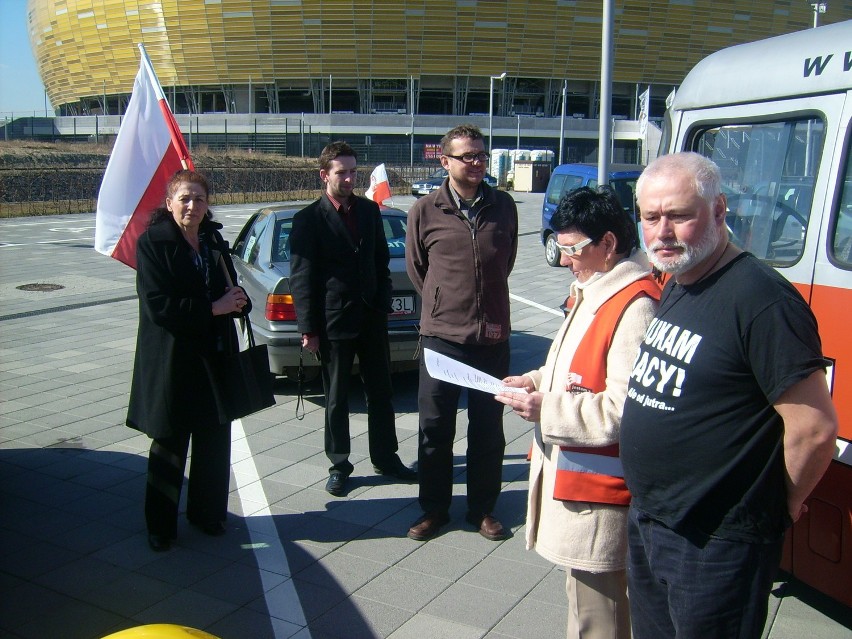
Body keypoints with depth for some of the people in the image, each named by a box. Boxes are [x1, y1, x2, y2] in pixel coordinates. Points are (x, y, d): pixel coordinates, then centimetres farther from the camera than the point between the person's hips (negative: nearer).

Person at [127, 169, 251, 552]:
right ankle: (161, 526, 21)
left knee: (215, 441, 10)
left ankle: (207, 513, 28)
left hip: (215, 356, 5)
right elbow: (158, 305, -17)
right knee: (170, 445, 6)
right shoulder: (152, 243, -9)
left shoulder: (214, 241, 9)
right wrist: (213, 308, -21)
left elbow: (228, 291, 16)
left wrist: (237, 302, -8)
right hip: (172, 360, -5)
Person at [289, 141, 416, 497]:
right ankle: (339, 466, 23)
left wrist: (383, 305, 5)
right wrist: (308, 329, -12)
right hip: (334, 321, -4)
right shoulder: (309, 219, -8)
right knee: (336, 399, 8)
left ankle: (385, 458, 29)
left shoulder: (370, 210, 6)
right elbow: (301, 278, -9)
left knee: (380, 392, 13)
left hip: (372, 317, 4)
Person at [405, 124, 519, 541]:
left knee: (488, 428, 11)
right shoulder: (425, 211, -4)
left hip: (492, 336, 2)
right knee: (435, 429, 8)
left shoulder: (503, 206, 3)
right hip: (440, 335, -2)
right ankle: (434, 509, 25)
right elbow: (415, 268, 9)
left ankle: (482, 509, 28)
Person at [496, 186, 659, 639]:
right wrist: (540, 381, 8)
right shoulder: (592, 291, 13)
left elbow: (626, 408, -28)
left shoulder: (636, 307, -22)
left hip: (600, 490, -10)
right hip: (573, 475, 10)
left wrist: (547, 411, -23)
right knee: (585, 589, 22)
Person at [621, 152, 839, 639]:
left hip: (715, 546, -9)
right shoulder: (674, 288, 8)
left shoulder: (760, 298, -23)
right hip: (647, 525, 9)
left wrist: (780, 507, -7)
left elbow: (815, 428, -22)